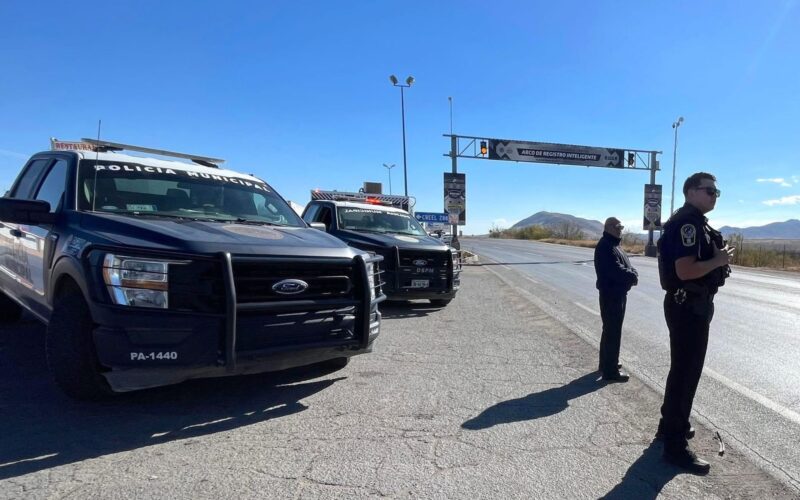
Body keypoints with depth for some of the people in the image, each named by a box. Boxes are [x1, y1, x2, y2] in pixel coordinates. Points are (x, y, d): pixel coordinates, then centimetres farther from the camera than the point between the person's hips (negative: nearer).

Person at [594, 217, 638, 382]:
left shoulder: (615, 245, 16)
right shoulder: (605, 246, -18)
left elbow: (625, 265, 13)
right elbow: (616, 271, -27)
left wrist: (633, 274, -8)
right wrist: (633, 276, -12)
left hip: (618, 293, 11)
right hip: (611, 294, -11)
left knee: (611, 330, 19)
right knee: (613, 332, -7)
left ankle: (607, 362, 33)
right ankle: (610, 371, -1)